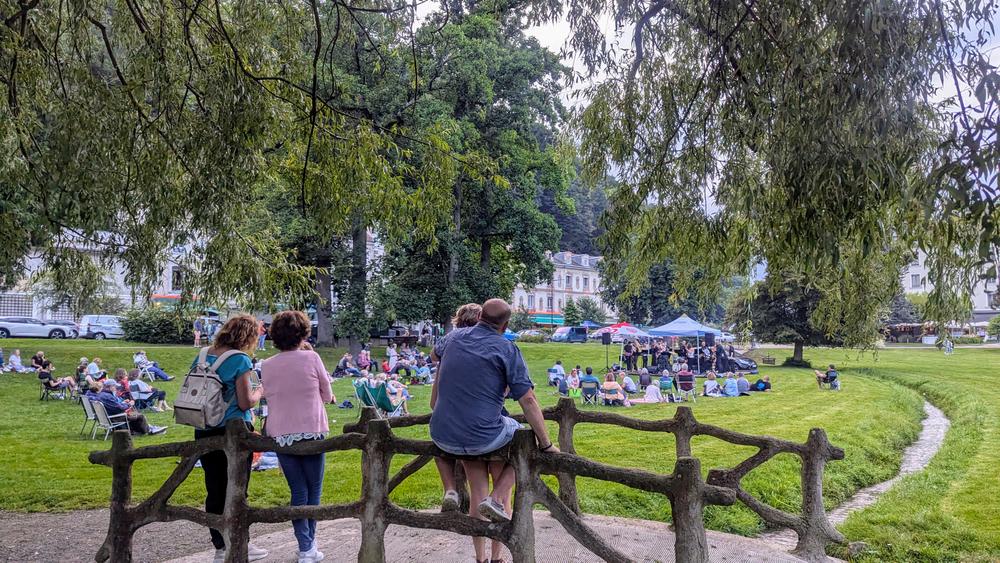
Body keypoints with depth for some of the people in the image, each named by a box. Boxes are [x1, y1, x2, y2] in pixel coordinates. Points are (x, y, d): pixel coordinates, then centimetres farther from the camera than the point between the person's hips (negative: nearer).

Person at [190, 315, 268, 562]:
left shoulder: (202, 355, 5)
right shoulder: (240, 360, -14)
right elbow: (246, 403, -14)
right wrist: (259, 392, 4)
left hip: (204, 432, 6)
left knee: (214, 489, 11)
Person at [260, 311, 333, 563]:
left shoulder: (266, 366, 1)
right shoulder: (311, 358, -8)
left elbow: (272, 397, 13)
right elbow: (327, 395, 1)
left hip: (281, 435, 3)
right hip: (312, 431, -2)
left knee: (298, 491, 11)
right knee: (314, 490, 11)